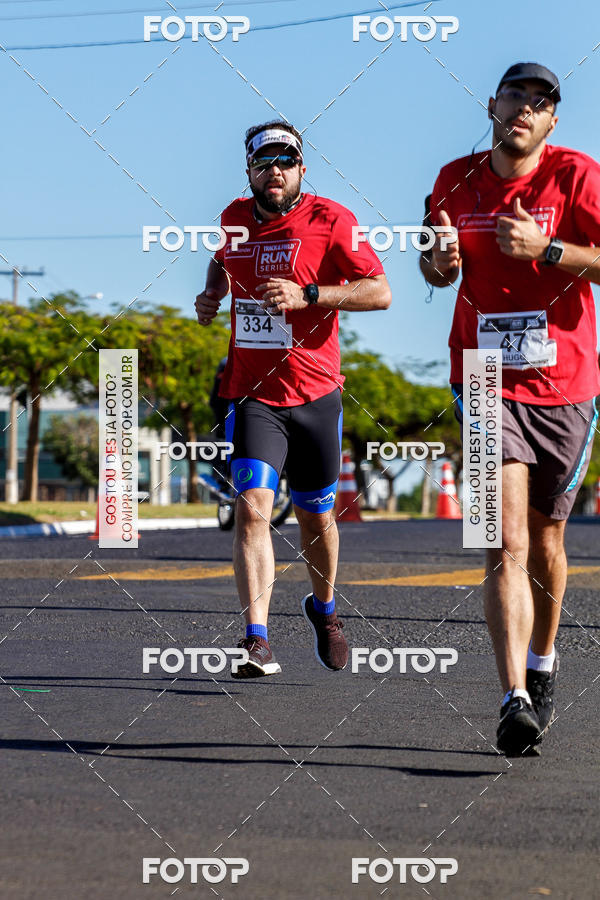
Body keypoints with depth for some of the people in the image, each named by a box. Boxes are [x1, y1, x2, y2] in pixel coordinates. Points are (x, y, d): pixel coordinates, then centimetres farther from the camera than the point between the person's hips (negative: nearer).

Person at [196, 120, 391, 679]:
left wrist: (307, 295, -24)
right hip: (252, 395, 1)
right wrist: (212, 294, 10)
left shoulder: (329, 220, -7)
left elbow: (380, 292, -13)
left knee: (315, 516, 13)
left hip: (315, 394, -1)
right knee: (251, 506, -18)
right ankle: (258, 642, -23)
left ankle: (323, 609, 42)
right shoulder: (236, 218, 7)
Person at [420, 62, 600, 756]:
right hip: (487, 386, 0)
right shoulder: (456, 180, 5)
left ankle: (542, 664, 39)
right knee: (507, 545, -15)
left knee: (544, 541, 14)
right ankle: (515, 700, -22)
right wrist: (441, 262, -3)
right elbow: (435, 268, 20)